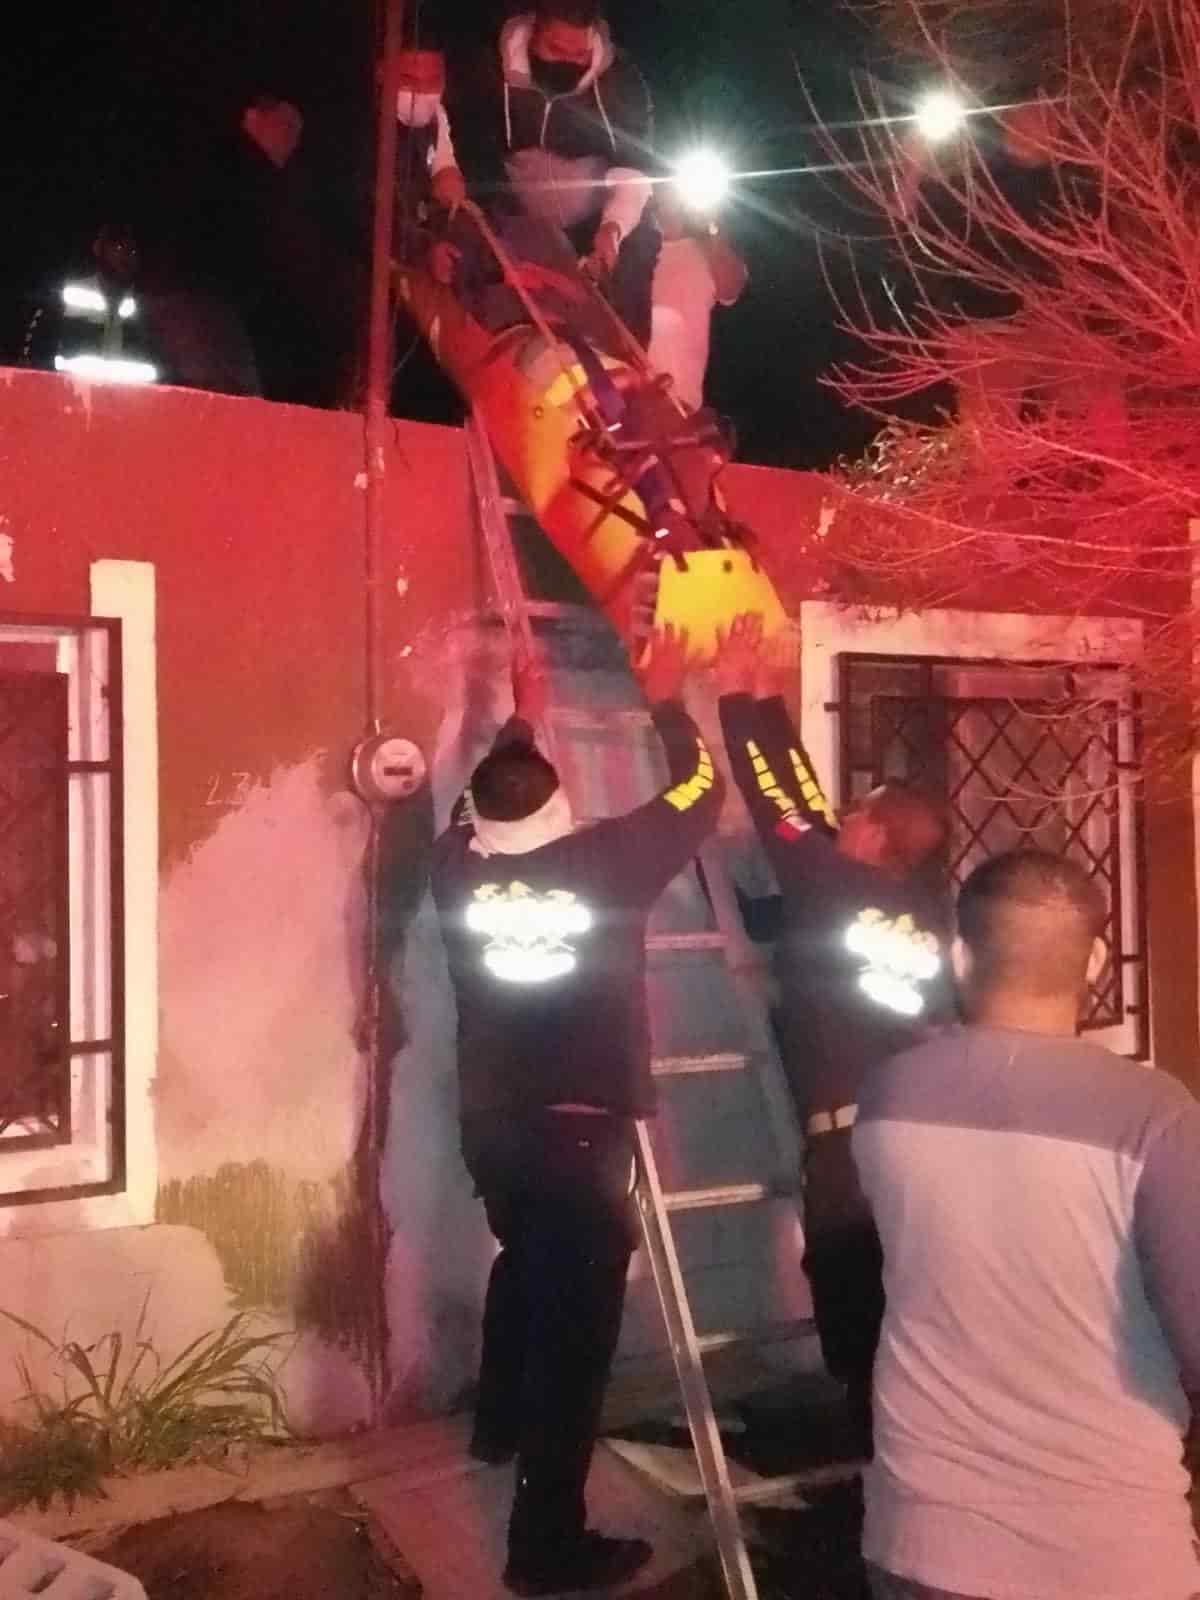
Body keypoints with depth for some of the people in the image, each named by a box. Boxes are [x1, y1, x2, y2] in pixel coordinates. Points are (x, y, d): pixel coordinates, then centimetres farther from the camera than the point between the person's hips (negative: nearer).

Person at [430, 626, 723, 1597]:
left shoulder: (459, 871, -2)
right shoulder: (605, 864, -13)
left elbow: (477, 810, 21)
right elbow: (700, 792, -1)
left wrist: (519, 723, 31)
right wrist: (668, 703, 13)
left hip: (492, 1125, 6)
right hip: (583, 1126, -6)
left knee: (526, 1264, 30)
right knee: (578, 1319, 2)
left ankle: (501, 1424, 49)